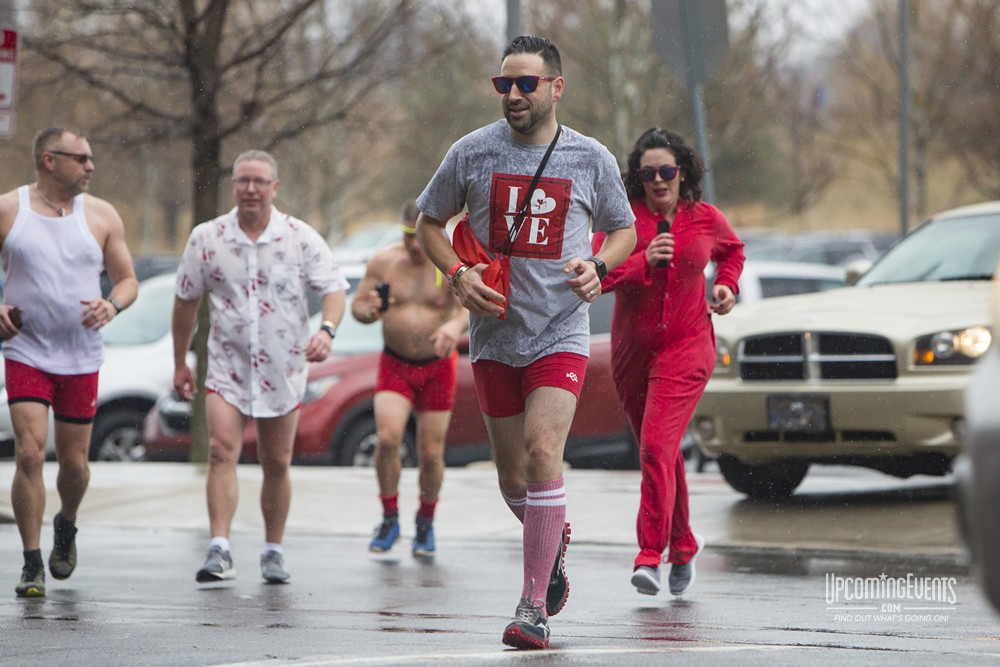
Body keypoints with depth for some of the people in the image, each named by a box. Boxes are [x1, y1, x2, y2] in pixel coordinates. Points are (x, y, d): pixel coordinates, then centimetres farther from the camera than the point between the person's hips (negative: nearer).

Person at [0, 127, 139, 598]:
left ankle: (66, 525, 41)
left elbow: (128, 280, 9)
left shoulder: (102, 216, 4)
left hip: (82, 358, 2)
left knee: (74, 464, 8)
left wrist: (111, 305, -13)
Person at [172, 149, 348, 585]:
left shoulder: (302, 239, -1)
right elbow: (186, 300, 11)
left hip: (283, 370, 0)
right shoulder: (206, 238, 2)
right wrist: (180, 362, 14)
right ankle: (219, 551, -23)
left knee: (276, 465, 7)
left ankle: (273, 551, 21)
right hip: (227, 367, 0)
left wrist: (327, 329, -25)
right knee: (221, 452, -17)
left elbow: (334, 288, -4)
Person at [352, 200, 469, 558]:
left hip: (437, 367, -1)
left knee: (431, 453, 1)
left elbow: (470, 307, -22)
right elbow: (357, 305, 4)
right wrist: (369, 310, -21)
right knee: (387, 437, -19)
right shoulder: (383, 262, -1)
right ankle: (389, 518, -2)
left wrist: (455, 325, -45)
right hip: (395, 364, 1)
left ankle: (426, 523, 25)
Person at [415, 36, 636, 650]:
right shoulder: (472, 153, 0)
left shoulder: (592, 160, 0)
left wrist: (598, 265, -7)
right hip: (494, 334, 2)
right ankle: (555, 539, 43)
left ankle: (534, 606, -16)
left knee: (542, 450, -21)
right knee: (513, 478, 8)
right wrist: (458, 273, -6)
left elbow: (625, 229, 14)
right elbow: (430, 222, 12)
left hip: (562, 333, -2)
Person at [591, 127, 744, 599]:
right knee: (662, 453, 14)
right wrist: (644, 261, -27)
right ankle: (683, 546, 33)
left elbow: (733, 249, 24)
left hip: (686, 347, -2)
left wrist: (727, 285, 6)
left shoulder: (705, 219, 1)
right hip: (632, 350, 2)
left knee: (657, 447, -19)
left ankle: (650, 555, -20)